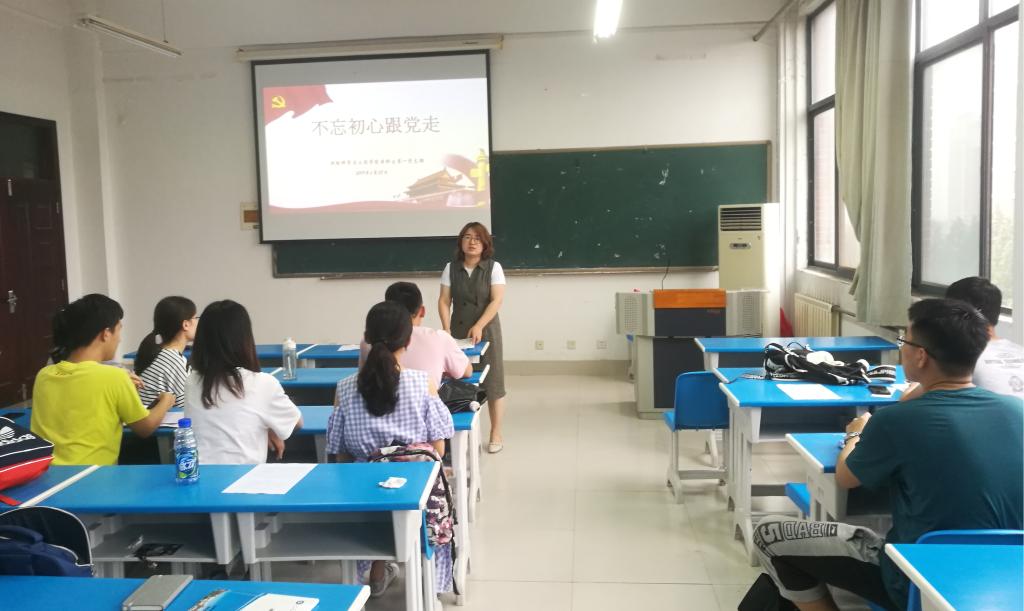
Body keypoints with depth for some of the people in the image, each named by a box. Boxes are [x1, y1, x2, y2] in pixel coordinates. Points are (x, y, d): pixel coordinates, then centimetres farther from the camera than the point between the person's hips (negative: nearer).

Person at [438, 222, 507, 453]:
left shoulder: (493, 267, -4)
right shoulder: (451, 268, 3)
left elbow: (497, 300, -11)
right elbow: (444, 301, 2)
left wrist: (479, 326, -20)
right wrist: (446, 329, -10)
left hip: (487, 330, -2)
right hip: (458, 331, 2)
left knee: (492, 381, 1)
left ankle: (495, 434, 11)